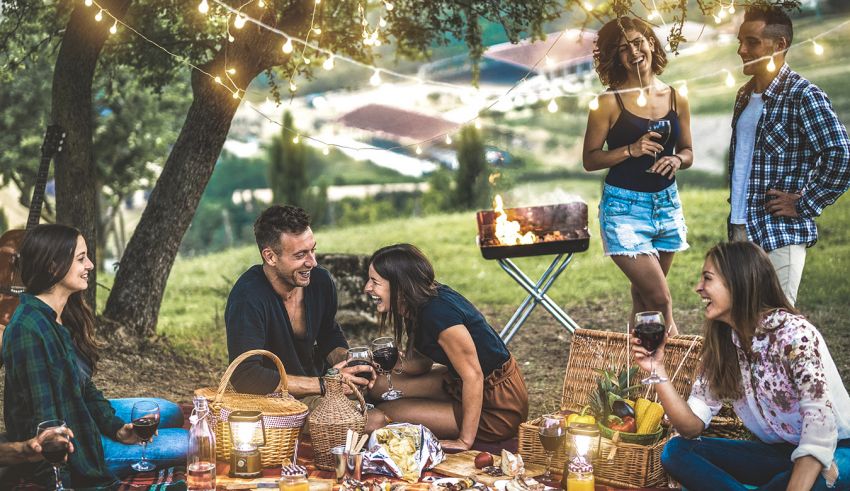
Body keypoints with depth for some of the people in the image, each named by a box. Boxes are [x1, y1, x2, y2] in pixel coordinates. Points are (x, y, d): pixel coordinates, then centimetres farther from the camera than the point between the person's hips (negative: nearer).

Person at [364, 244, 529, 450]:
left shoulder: (438, 313, -28)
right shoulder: (418, 306, 1)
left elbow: (473, 375, -27)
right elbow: (422, 362, 12)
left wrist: (465, 441, -24)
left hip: (499, 409, -9)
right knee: (380, 386, 8)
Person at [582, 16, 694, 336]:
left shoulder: (676, 99, 4)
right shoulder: (610, 103, -9)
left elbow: (687, 152, 13)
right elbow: (590, 159, -6)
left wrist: (677, 160, -10)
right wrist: (631, 150, -20)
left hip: (667, 204, 5)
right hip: (625, 208, -5)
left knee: (643, 296, 13)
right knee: (661, 299, -10)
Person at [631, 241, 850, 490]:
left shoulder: (793, 332, -20)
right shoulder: (720, 345, 0)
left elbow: (820, 422, -30)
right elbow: (693, 427, -3)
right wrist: (658, 371, -16)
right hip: (775, 452, 6)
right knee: (676, 450, -10)